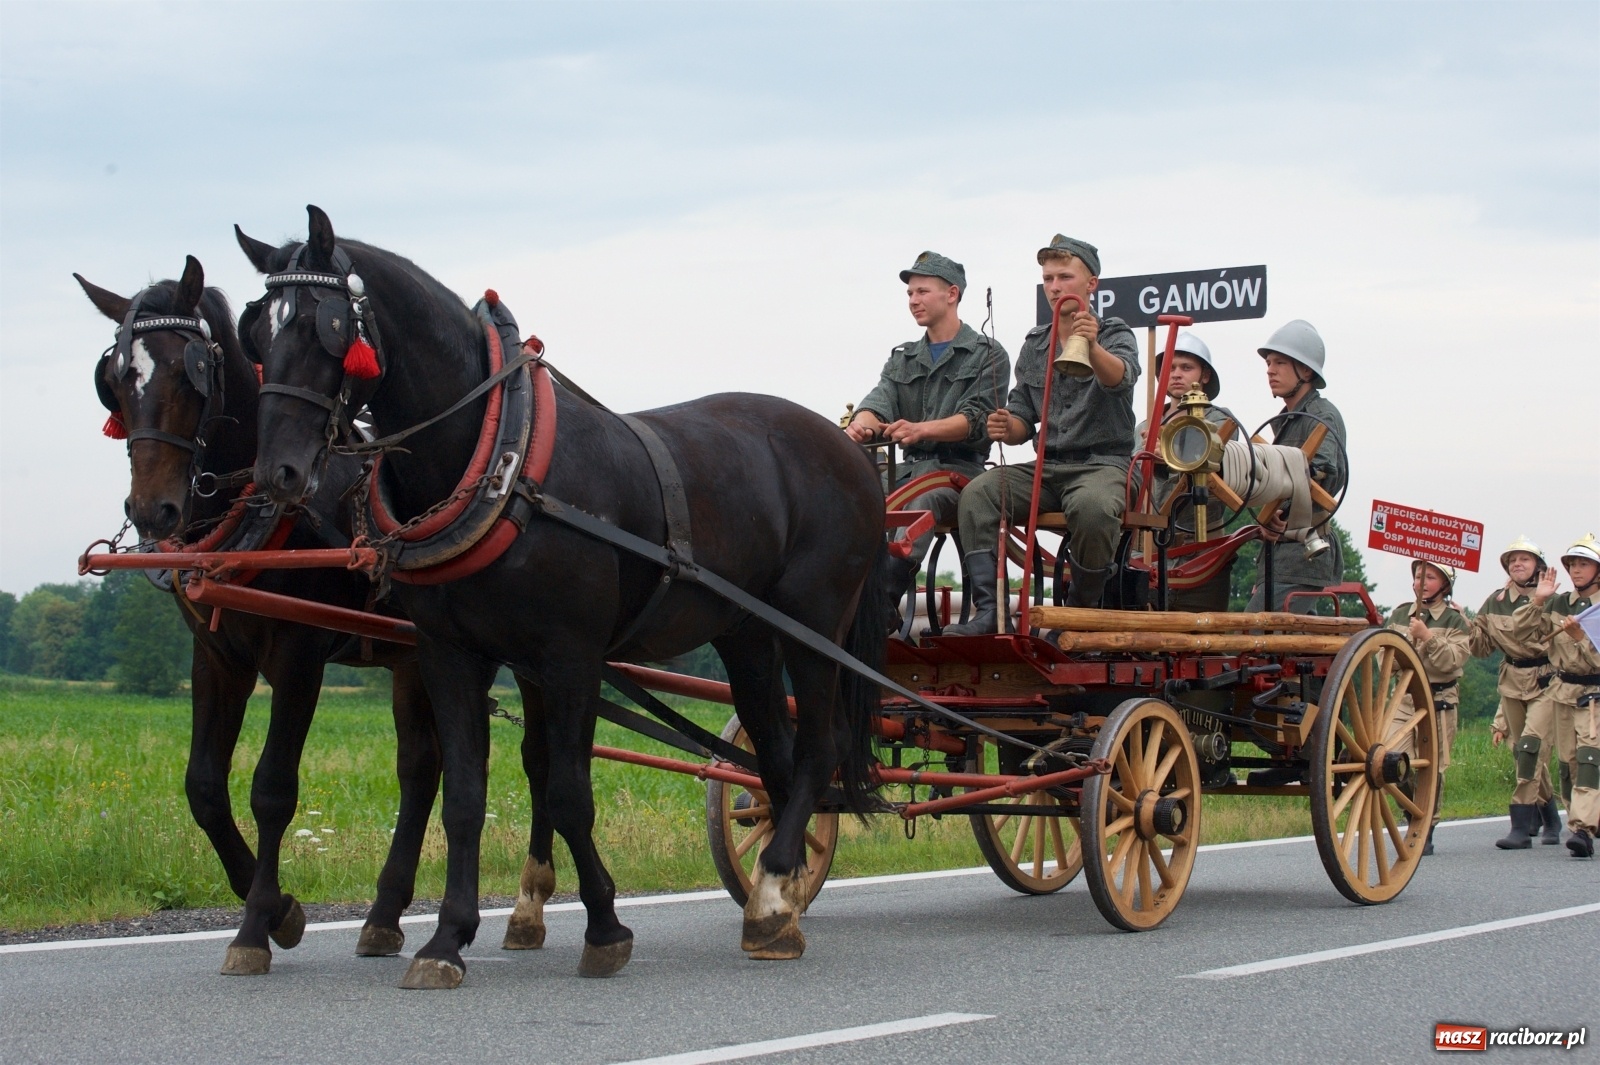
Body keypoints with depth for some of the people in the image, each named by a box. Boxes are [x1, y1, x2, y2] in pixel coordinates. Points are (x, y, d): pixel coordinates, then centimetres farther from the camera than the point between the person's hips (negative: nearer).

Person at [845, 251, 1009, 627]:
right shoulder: (902, 359, 22)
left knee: (926, 498, -39)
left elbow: (975, 420, -9)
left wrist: (921, 430, -28)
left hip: (960, 469, -5)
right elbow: (881, 400, 3)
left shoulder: (988, 356, 6)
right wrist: (862, 424, -23)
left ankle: (886, 594, -53)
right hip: (910, 468, 5)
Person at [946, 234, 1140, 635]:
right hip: (1047, 466, 5)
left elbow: (1120, 378, -23)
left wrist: (1093, 349, -45)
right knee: (976, 494, -23)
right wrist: (1007, 428, -9)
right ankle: (989, 610, -28)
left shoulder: (1116, 336, 2)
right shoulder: (1034, 345, 16)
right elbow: (1023, 423, 16)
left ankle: (1082, 610, -18)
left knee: (1091, 506, -39)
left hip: (1102, 462, -4)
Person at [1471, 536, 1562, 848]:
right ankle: (1550, 821, 25)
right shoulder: (1495, 602, 6)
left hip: (1545, 682, -5)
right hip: (1512, 684, 5)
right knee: (1526, 754, 9)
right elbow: (1481, 647, 9)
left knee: (1533, 750, -13)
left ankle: (1521, 826, -15)